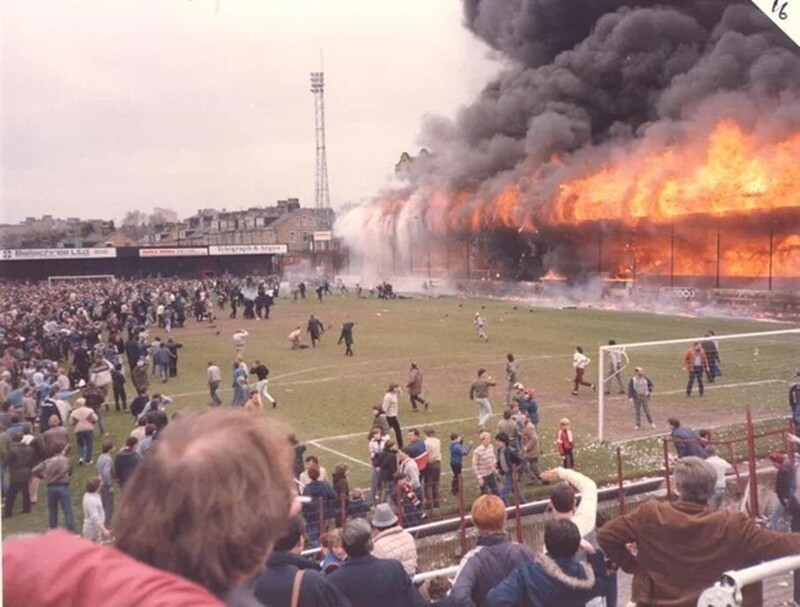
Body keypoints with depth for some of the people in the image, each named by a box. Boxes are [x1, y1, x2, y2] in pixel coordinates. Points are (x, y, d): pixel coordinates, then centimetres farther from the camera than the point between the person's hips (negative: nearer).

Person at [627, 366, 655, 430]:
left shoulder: (646, 379, -7)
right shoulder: (633, 380, -9)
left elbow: (651, 384, 6)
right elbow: (630, 388, -5)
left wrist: (649, 391, -9)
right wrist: (630, 397, -10)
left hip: (645, 396, 0)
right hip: (636, 397, 0)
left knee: (647, 410, 4)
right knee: (637, 411, 7)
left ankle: (651, 423, 25)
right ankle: (638, 425, 20)